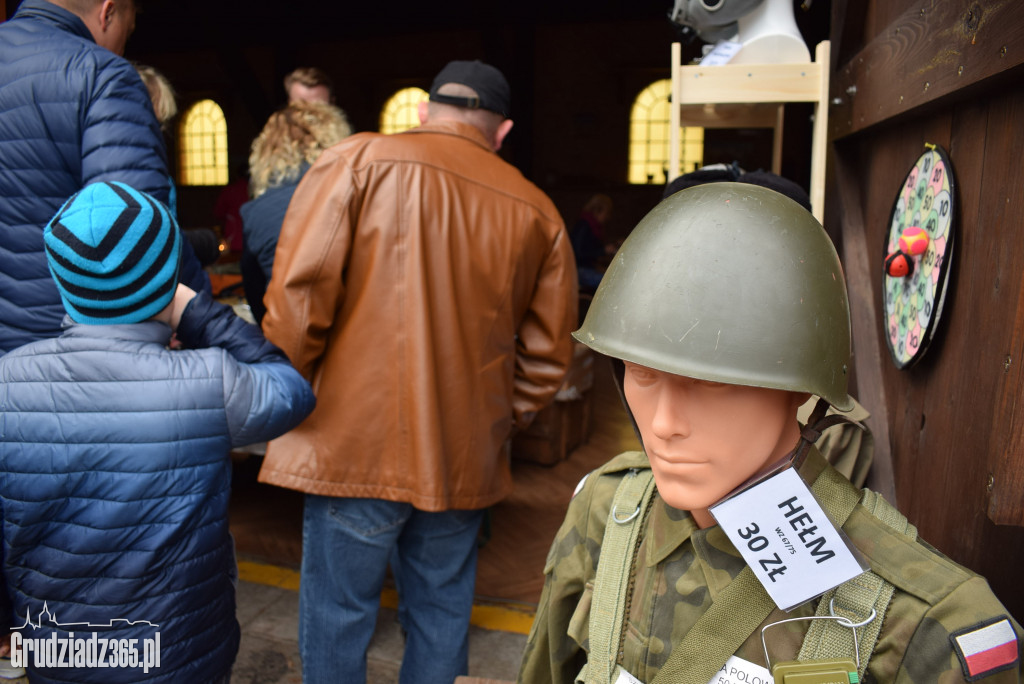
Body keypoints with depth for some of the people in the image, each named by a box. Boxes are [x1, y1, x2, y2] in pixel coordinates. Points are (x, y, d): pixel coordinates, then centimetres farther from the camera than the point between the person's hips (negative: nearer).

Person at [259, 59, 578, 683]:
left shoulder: (357, 162, -3)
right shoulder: (537, 211, 7)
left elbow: (299, 293, -10)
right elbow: (548, 350, 8)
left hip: (356, 443, -3)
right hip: (464, 455, 4)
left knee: (337, 616, 13)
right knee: (443, 613, 20)